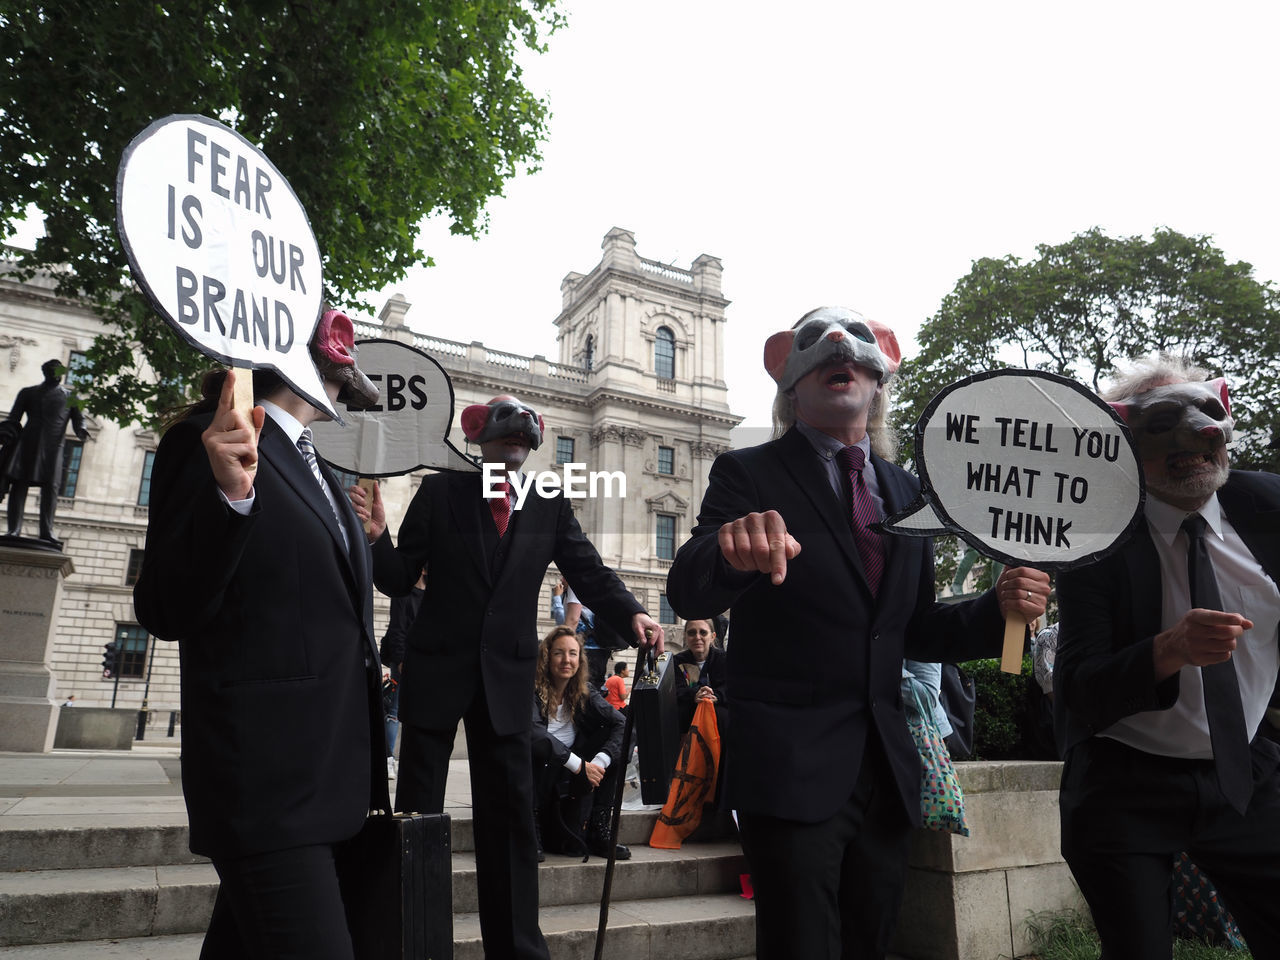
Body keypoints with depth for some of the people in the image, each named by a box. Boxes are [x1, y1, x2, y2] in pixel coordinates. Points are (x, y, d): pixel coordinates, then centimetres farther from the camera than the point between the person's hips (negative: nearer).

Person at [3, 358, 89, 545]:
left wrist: (82, 431, -13)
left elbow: (78, 419, 10)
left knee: (51, 487, -9)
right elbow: (13, 419, 15)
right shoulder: (28, 392, 21)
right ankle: (14, 529, -8)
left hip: (53, 446, -1)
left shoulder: (70, 397, 20)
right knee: (19, 484, -6)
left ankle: (46, 533, -13)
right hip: (27, 443, 1)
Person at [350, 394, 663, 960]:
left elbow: (589, 573, -4)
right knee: (417, 811, 10)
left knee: (510, 813, 11)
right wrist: (378, 536, -22)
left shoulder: (550, 505, 3)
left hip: (505, 676, 2)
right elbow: (398, 581, -2)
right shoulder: (440, 492, -2)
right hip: (436, 669, -1)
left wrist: (632, 616, -22)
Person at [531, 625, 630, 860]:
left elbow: (622, 724, -7)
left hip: (569, 781, 5)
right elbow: (532, 731, -32)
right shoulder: (532, 690, -13)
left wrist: (599, 761, -25)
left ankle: (599, 834, -7)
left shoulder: (584, 693, 3)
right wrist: (579, 765, -31)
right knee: (542, 745, -32)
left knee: (613, 752, -11)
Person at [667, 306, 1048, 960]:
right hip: (791, 768, -5)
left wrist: (998, 608, -3)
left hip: (886, 773, 5)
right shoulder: (750, 475, -3)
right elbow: (688, 594, -18)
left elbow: (914, 631, 16)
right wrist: (733, 551, -41)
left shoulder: (906, 493, 12)